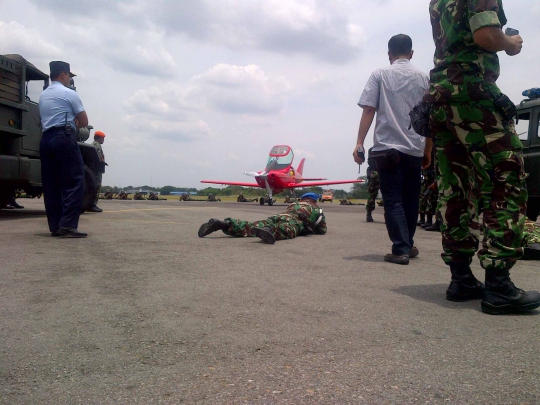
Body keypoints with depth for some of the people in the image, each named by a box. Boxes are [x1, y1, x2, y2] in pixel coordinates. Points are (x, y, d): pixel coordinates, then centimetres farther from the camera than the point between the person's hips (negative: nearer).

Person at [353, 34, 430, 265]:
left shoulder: (380, 75, 4)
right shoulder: (422, 78, 11)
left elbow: (369, 110, -5)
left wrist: (359, 143, -6)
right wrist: (428, 150, 17)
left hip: (387, 147, -3)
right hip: (415, 149, 3)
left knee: (393, 200, -1)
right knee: (410, 199, 15)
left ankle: (400, 249, -9)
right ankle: (408, 245, 26)